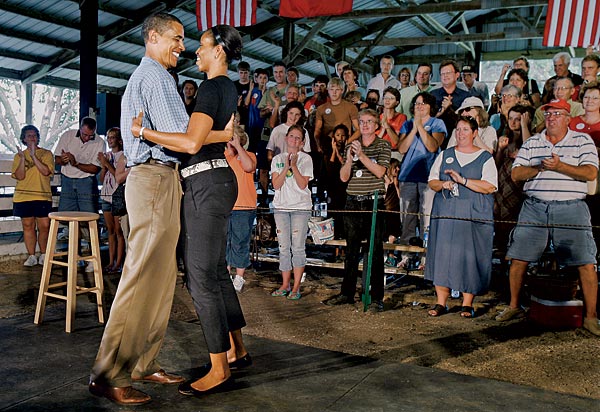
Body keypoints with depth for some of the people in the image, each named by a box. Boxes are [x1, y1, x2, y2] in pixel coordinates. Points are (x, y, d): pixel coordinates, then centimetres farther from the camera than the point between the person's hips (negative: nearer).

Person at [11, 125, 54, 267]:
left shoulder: (46, 154, 5)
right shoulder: (19, 156, 10)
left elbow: (46, 171, -11)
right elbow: (20, 176, -3)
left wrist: (33, 156, -14)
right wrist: (23, 158, -12)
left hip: (43, 196, -2)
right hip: (23, 197, 2)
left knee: (44, 226, -4)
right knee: (28, 226, 4)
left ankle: (43, 255, 12)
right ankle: (31, 256, 13)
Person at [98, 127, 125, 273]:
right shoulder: (106, 155, 14)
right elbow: (102, 179, 12)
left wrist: (107, 164, -13)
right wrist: (103, 166, -4)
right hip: (106, 195, 6)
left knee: (119, 231, -4)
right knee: (110, 230, 9)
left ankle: (118, 263, 0)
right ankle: (111, 261, 14)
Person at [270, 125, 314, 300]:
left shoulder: (306, 159, 3)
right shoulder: (278, 159, 10)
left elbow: (303, 184, -8)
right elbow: (276, 185, -1)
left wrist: (294, 165, -14)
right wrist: (286, 167, -11)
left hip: (300, 207, -3)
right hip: (281, 207, 3)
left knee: (298, 247, -4)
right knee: (284, 247, 6)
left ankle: (296, 287, 2)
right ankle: (285, 285, 14)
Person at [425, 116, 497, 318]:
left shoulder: (485, 157, 6)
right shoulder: (445, 155, 16)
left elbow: (490, 186, -7)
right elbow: (431, 181, 14)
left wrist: (463, 180, -16)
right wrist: (442, 184, -8)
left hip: (475, 215, -2)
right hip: (445, 212, 3)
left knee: (470, 257, -3)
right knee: (442, 255, -1)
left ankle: (467, 304, 8)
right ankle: (441, 302, 6)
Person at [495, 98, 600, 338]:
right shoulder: (531, 143, 12)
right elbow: (516, 174, 5)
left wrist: (559, 166, -19)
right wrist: (539, 167, -12)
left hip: (571, 209, -2)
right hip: (534, 208, 2)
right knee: (518, 259, 1)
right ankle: (514, 306, 18)